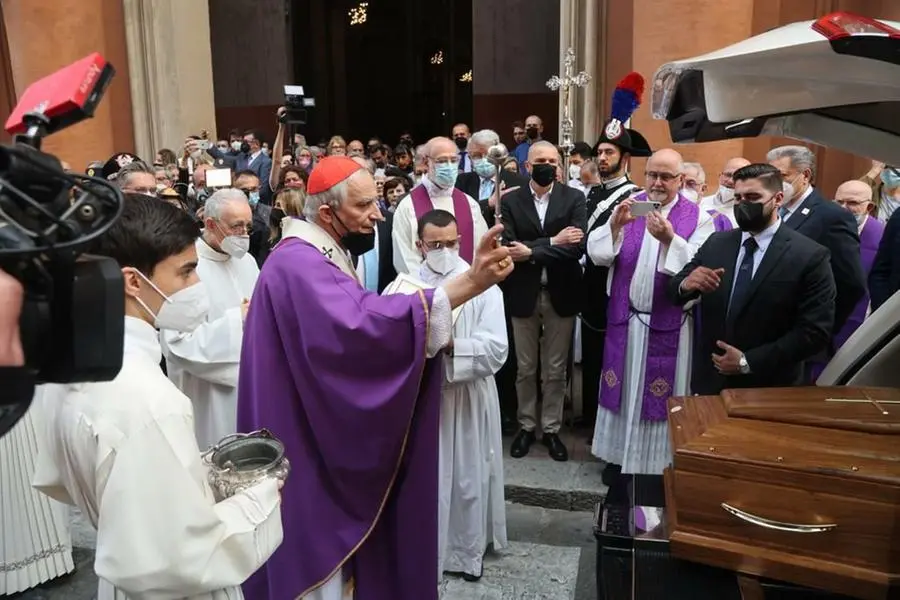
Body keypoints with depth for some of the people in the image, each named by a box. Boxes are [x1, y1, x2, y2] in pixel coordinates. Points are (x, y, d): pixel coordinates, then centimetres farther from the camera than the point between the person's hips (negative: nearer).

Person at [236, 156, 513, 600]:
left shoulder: (318, 258, 12)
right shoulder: (297, 264, -24)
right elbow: (360, 325, -40)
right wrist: (466, 284, -43)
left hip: (327, 440, 10)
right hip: (309, 452, -10)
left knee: (334, 556, 23)